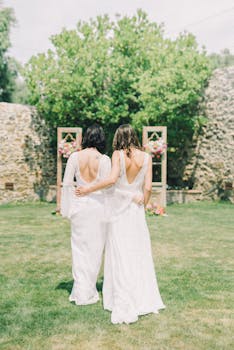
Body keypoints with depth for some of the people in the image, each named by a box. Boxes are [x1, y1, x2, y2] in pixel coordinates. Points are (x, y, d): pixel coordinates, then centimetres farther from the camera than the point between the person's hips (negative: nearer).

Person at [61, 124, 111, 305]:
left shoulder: (75, 157, -3)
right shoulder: (104, 159, -9)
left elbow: (67, 184, -1)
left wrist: (67, 209, 8)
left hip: (79, 204, 2)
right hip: (98, 205, -2)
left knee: (80, 247, 13)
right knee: (94, 248, 8)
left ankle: (80, 291, 19)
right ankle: (88, 293, 17)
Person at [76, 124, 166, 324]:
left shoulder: (118, 154, -8)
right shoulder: (146, 157, 0)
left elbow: (112, 179, -20)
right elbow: (148, 187, -2)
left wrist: (88, 189, -10)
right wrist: (143, 206, 13)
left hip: (118, 208, -2)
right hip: (137, 210, 2)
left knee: (120, 256, 2)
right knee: (140, 254, 12)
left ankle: (125, 307, 4)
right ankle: (145, 300, 20)